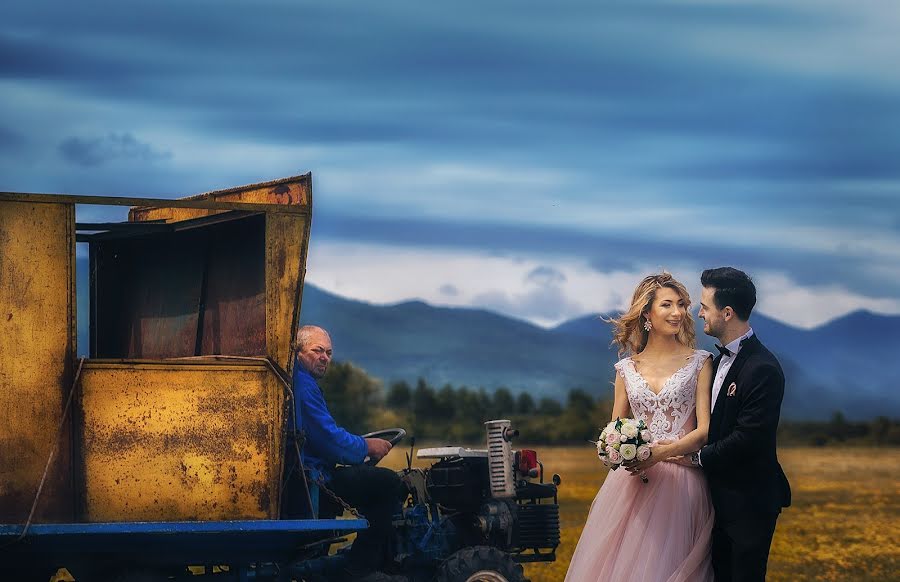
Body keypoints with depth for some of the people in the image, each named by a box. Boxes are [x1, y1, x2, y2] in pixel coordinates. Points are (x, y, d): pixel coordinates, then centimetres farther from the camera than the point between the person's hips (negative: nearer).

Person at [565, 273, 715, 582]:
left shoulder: (700, 362, 3)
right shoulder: (627, 368, 10)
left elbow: (705, 428, -4)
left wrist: (662, 453, -18)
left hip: (681, 485, -3)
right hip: (632, 483, 3)